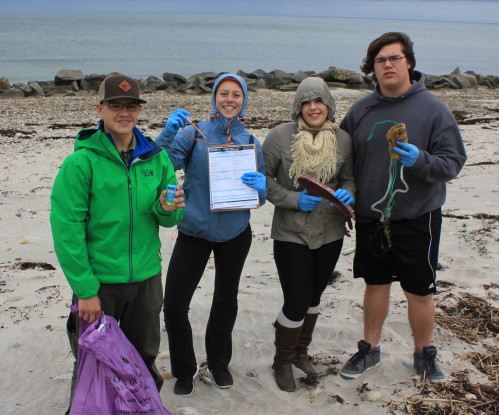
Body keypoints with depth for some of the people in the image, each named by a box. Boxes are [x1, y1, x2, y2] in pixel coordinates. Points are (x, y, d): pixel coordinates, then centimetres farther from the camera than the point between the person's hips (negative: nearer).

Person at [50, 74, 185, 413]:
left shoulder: (157, 157, 2)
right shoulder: (82, 161, -12)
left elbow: (169, 219, 7)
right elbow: (67, 228, -14)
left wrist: (168, 209, -17)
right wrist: (84, 290, -17)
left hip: (146, 278, 4)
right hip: (99, 281, -4)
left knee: (144, 358, 18)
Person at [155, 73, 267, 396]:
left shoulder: (250, 142, 2)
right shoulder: (194, 133, -6)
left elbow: (262, 194, 5)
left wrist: (261, 187, -17)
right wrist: (169, 132, -32)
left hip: (234, 233, 2)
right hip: (194, 230, -2)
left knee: (226, 300, 17)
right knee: (174, 305, -7)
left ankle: (219, 362, 41)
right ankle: (185, 370, 18)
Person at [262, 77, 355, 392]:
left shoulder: (343, 139, -2)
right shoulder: (280, 136, -12)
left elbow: (349, 178, 9)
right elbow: (263, 178, -7)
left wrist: (347, 194, -14)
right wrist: (294, 200, -19)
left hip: (331, 233, 4)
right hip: (291, 233, -4)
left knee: (314, 296, 19)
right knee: (297, 302, -3)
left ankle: (301, 351, 42)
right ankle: (283, 361, 23)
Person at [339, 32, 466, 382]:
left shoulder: (433, 108, -8)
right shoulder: (361, 110, 3)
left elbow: (453, 163, -9)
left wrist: (420, 160, -28)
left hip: (417, 218, -3)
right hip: (370, 218, 3)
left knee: (420, 293, 8)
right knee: (375, 286, 16)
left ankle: (425, 354, 30)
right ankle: (370, 349, 33)